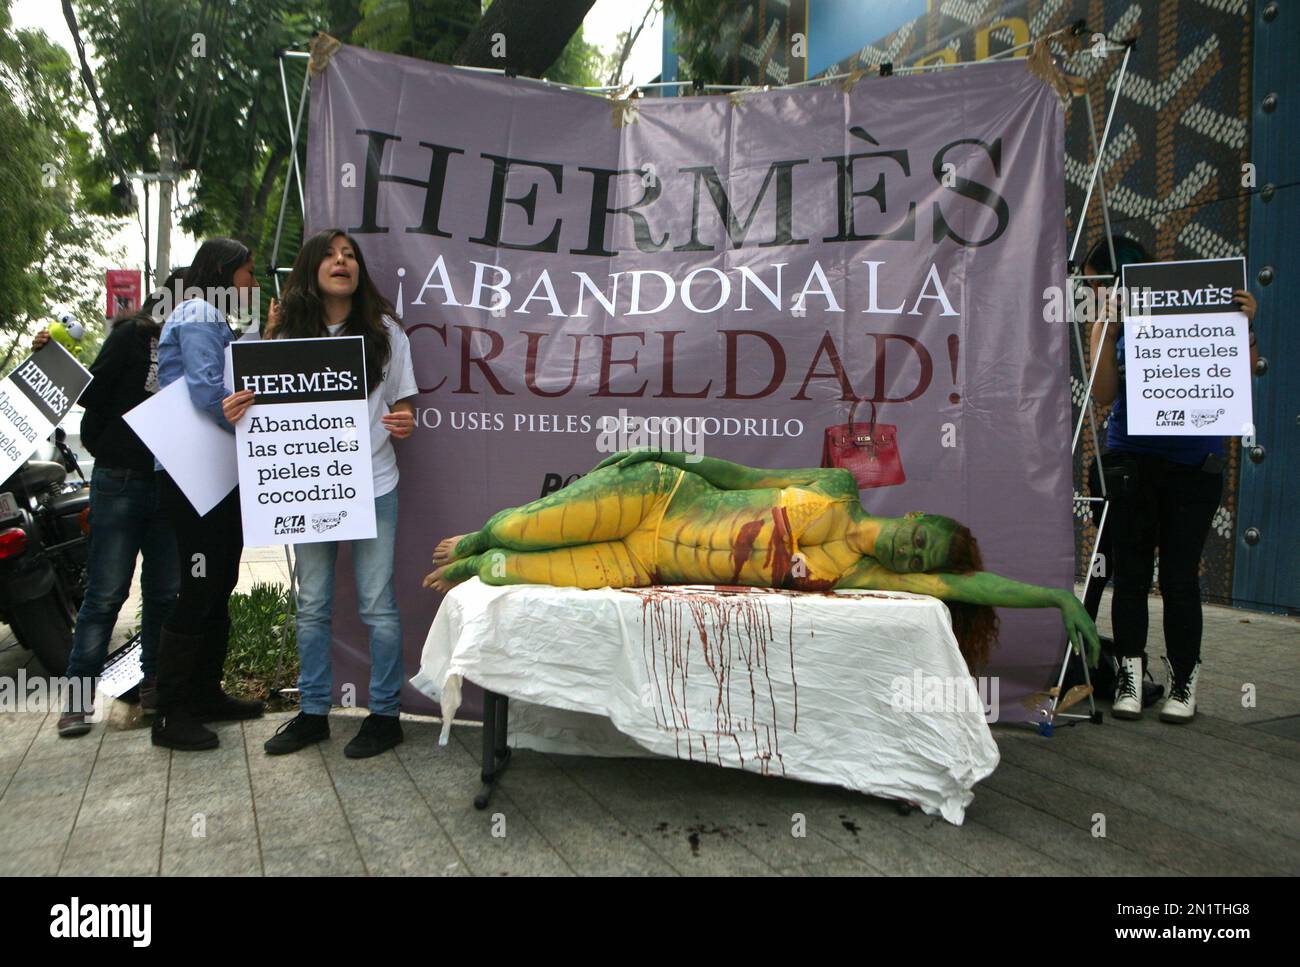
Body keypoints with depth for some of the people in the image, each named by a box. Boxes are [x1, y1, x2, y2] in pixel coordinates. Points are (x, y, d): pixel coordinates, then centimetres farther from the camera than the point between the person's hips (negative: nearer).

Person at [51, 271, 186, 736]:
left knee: (166, 593, 8)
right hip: (121, 483, -4)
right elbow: (94, 392, -1)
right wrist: (104, 451, -3)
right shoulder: (132, 336, 0)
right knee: (106, 594, -1)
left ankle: (155, 687, 20)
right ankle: (77, 696, 9)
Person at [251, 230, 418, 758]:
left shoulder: (384, 331, 2)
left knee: (377, 605, 1)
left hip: (372, 486, -2)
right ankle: (313, 712, 24)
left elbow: (402, 407, 5)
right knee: (312, 606, 10)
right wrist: (242, 409, -14)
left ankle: (384, 714, 14)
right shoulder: (289, 334, 5)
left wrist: (403, 424, -18)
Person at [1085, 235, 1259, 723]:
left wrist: (1243, 325, -12)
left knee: (1179, 574, 1)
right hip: (1131, 459, 2)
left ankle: (1184, 682, 15)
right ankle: (1130, 676, 11)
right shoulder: (1108, 326, 4)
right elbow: (1104, 395, -10)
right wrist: (1111, 330, -18)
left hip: (1193, 462, -1)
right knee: (1131, 571, 3)